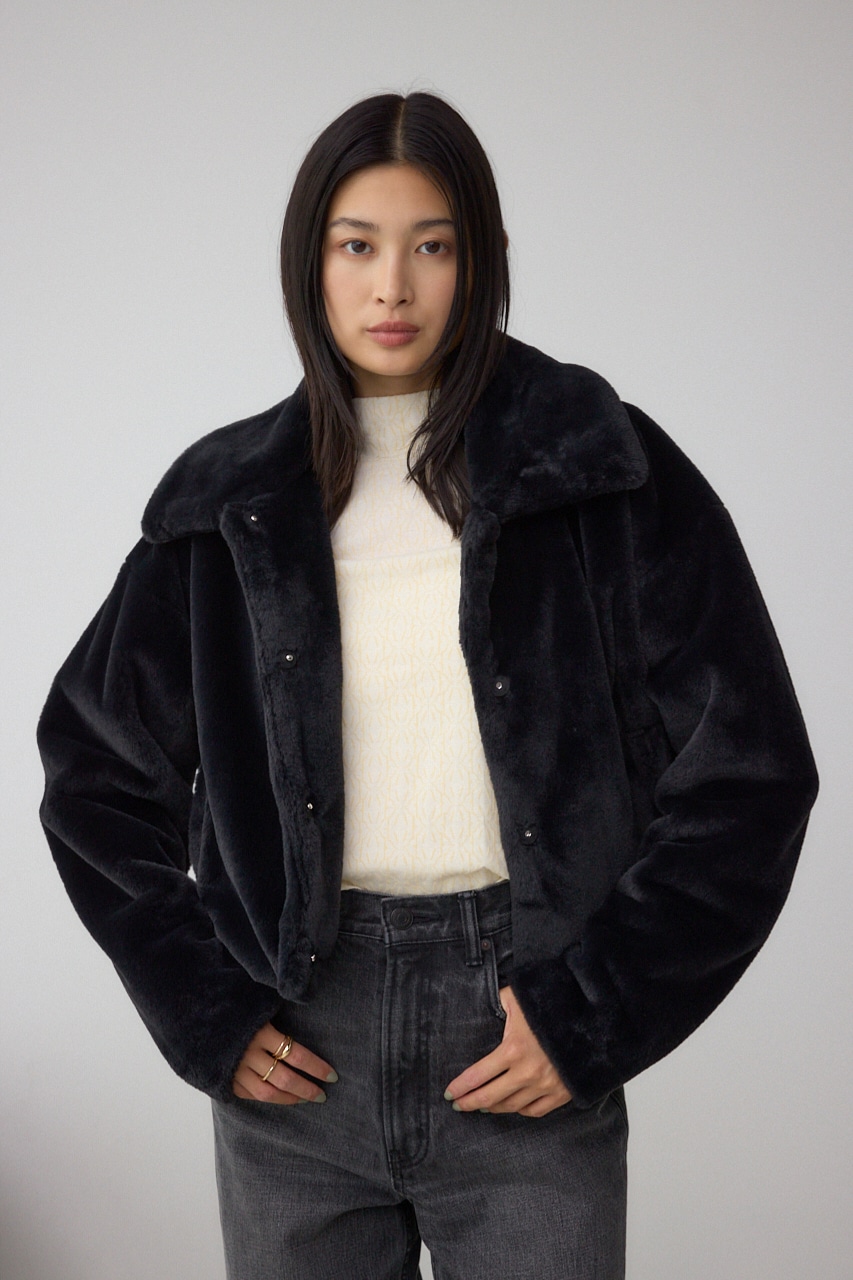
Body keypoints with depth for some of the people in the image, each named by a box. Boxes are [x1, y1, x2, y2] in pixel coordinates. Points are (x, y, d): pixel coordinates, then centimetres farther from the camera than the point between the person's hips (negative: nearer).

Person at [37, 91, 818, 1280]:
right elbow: (95, 766, 11)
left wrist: (591, 1013, -8)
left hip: (526, 1034, -2)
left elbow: (748, 767, -3)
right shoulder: (231, 502, 5)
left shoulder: (608, 470, -2)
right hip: (295, 1039, 2)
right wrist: (200, 1006, 1)